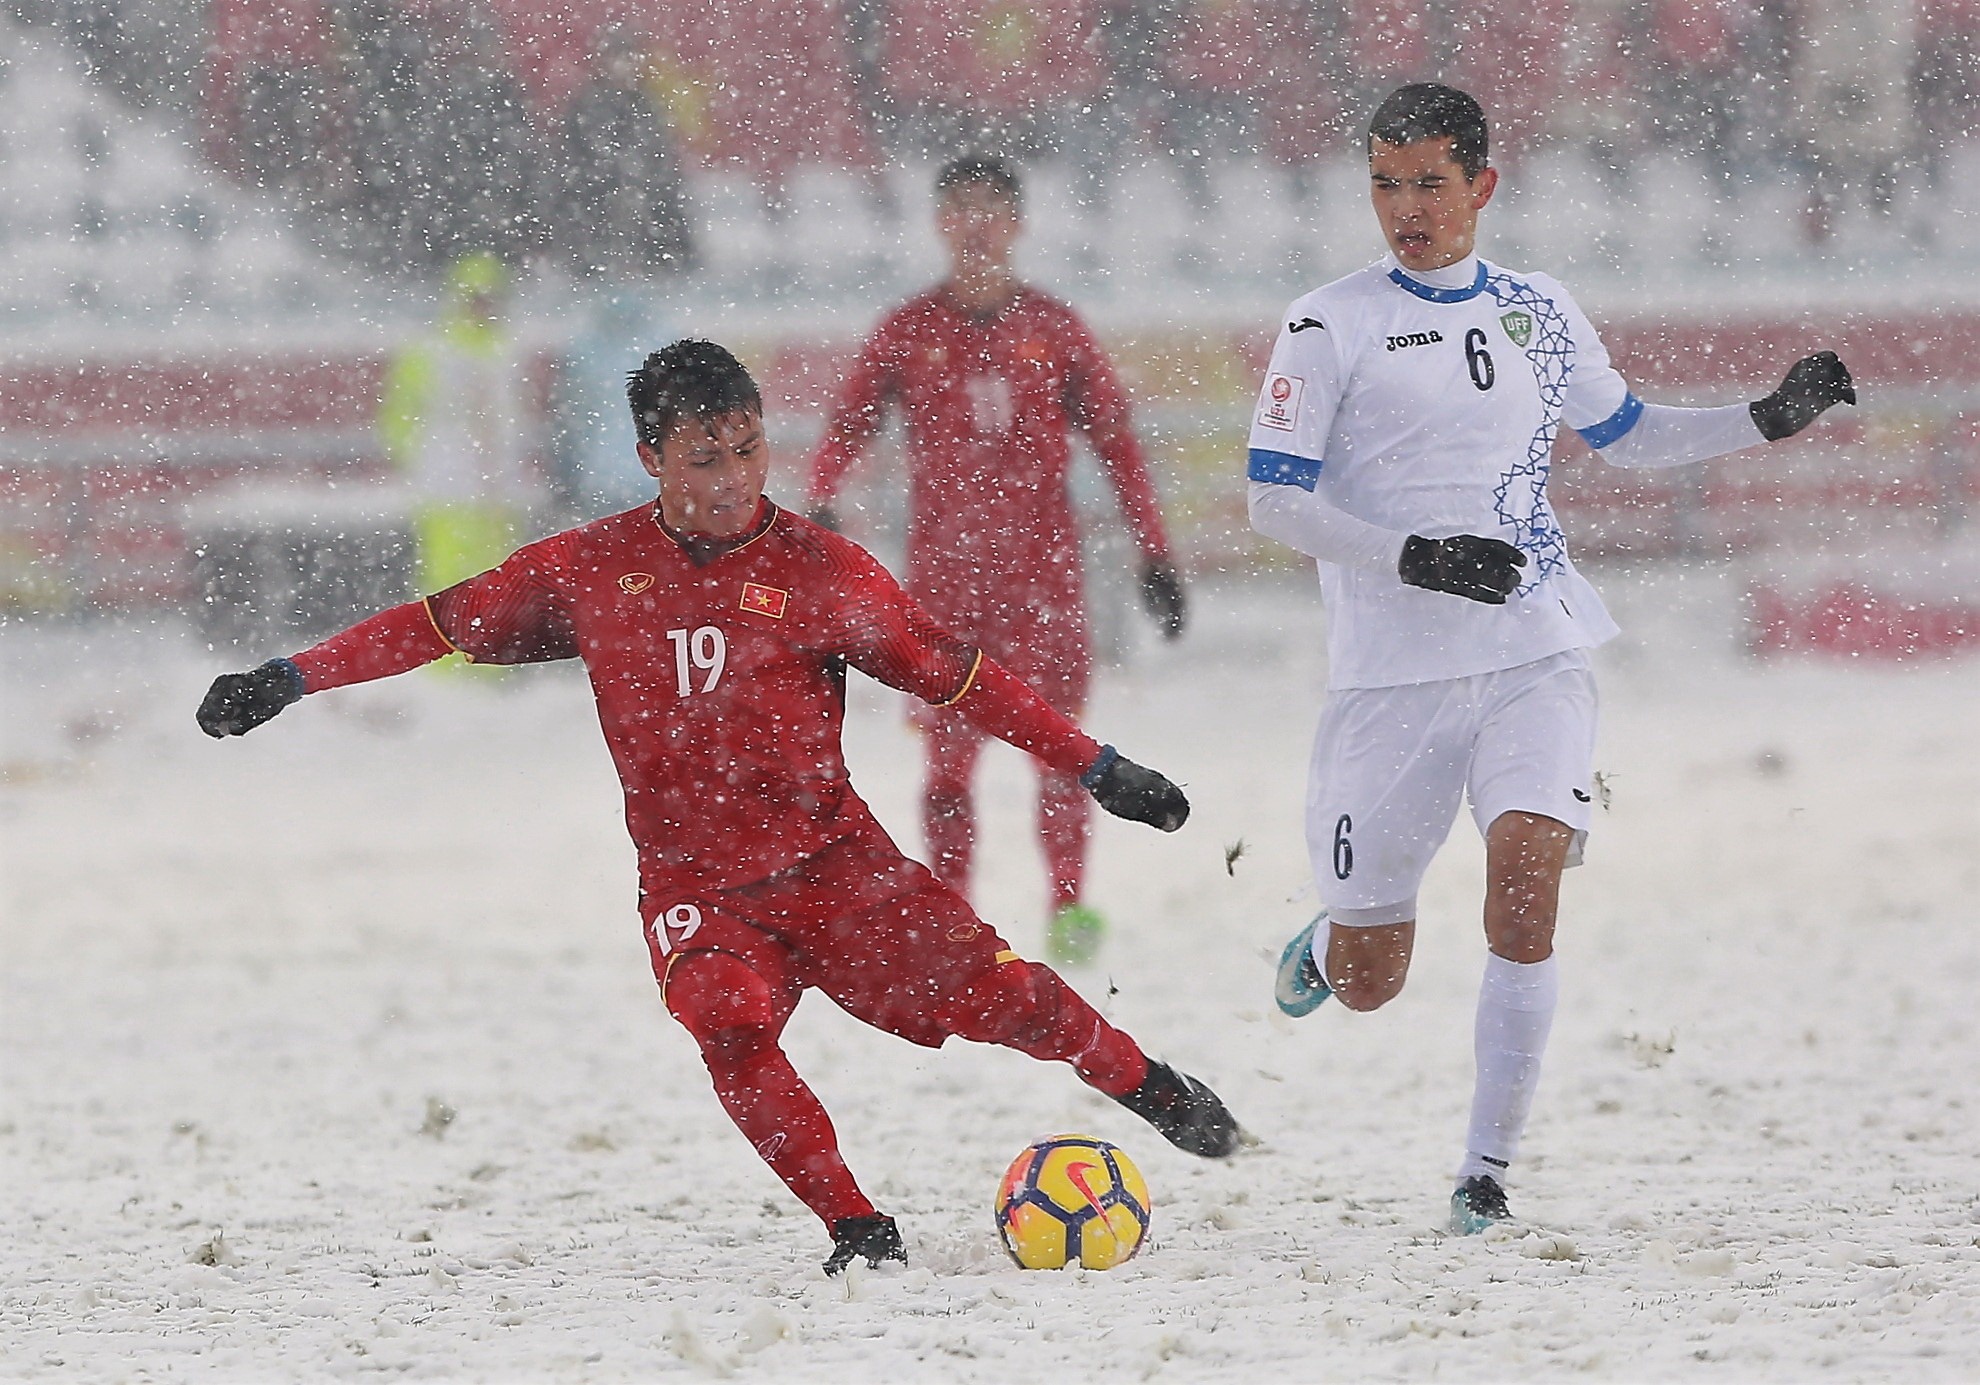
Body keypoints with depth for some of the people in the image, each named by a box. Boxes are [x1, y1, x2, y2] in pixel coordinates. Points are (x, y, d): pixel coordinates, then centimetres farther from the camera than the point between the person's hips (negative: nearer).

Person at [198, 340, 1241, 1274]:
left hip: (833, 860, 0)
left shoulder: (819, 570, -5)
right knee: (731, 1029, -27)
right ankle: (855, 1229, -17)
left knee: (990, 992, -7)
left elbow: (954, 674, 1)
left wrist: (1096, 769, 1)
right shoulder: (589, 569, 0)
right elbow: (444, 621, 8)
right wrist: (286, 680, 4)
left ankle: (1144, 1085, 22)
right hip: (695, 886, 0)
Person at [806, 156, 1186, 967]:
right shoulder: (909, 333, 7)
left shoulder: (1054, 329, 8)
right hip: (944, 566, 0)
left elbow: (1114, 441, 10)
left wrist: (1154, 555, 7)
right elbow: (849, 426, 1)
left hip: (1041, 567, 0)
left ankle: (1069, 905, -4)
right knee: (950, 749, -2)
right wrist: (820, 506, -19)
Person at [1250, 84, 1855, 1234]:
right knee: (1369, 982, 2)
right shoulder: (1333, 325, -3)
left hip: (1538, 661, 2)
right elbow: (1274, 501, -7)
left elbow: (1629, 437, 26)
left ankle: (1490, 1168, -9)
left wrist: (1771, 419, 12)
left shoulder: (1538, 312, 10)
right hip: (1394, 675, -2)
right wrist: (1416, 559, -20)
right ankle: (1323, 949, 40)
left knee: (1525, 902, -20)